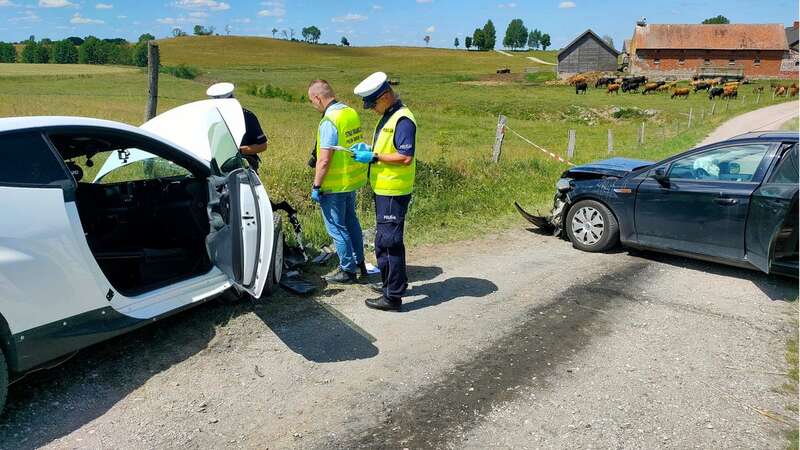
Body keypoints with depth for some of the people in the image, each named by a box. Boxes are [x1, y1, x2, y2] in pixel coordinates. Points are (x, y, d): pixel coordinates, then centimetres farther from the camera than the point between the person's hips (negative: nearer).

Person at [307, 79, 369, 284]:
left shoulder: (329, 121, -21)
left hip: (334, 184, -9)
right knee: (351, 221, 21)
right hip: (352, 180, 9)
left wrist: (316, 186, -15)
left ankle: (347, 270, 13)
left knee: (336, 227, 4)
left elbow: (324, 160, -23)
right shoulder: (352, 113, 5)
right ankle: (359, 263, 32)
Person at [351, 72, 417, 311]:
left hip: (394, 192, -10)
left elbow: (405, 157, -23)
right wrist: (368, 149, 7)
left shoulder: (403, 120, -17)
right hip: (384, 190, 10)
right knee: (384, 240, 19)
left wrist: (373, 156, -19)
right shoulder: (388, 117, 15)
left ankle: (393, 296, 4)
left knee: (389, 242, -5)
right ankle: (394, 282, 34)